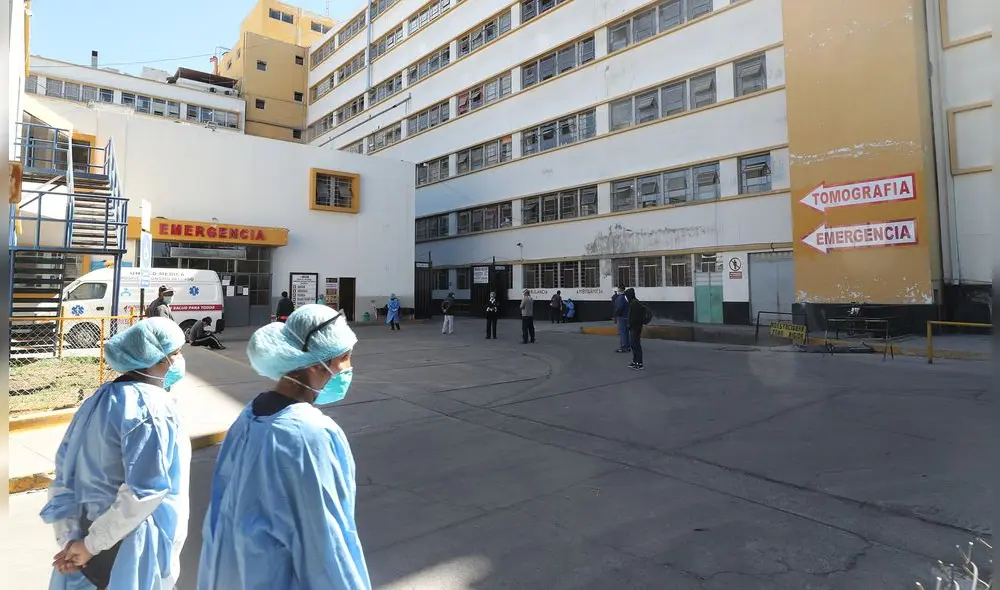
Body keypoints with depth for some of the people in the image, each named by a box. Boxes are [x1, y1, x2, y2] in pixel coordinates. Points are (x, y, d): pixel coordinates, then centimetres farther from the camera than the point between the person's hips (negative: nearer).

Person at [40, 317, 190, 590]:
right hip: (133, 547, -7)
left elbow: (64, 476, 5)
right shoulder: (153, 407, -21)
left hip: (88, 532, 7)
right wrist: (92, 544, -14)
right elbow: (143, 491, -27)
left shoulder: (98, 400, 3)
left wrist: (69, 538, 1)